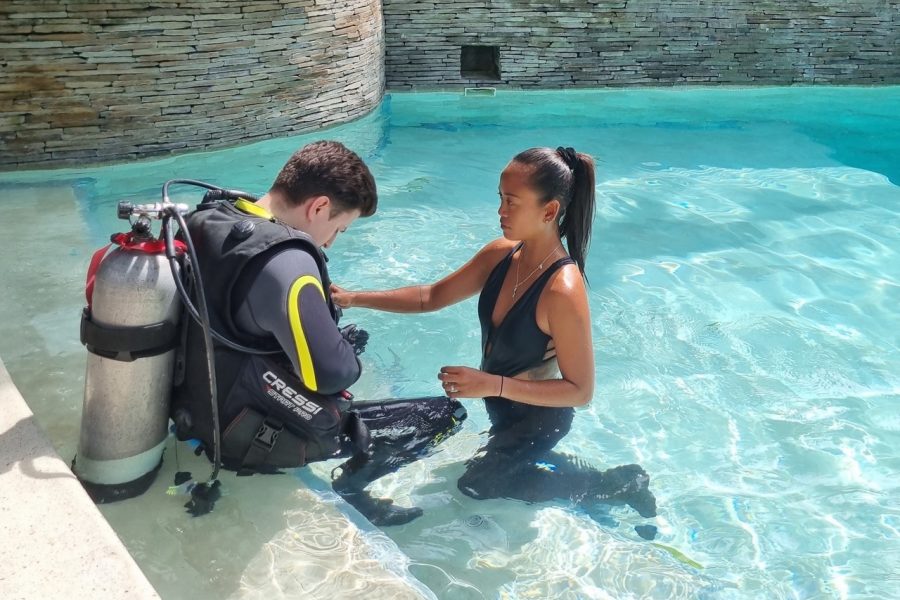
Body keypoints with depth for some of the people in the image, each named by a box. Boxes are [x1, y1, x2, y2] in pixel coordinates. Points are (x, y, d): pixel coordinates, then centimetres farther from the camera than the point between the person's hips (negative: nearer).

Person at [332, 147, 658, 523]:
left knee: (478, 484, 14)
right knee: (496, 468, 30)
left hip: (540, 416, -7)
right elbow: (432, 297, -3)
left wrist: (491, 385, -35)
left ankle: (614, 487, 19)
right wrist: (355, 299, -12)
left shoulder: (563, 290, -35)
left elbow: (580, 391, -29)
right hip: (504, 407, 8)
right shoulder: (501, 254, -14)